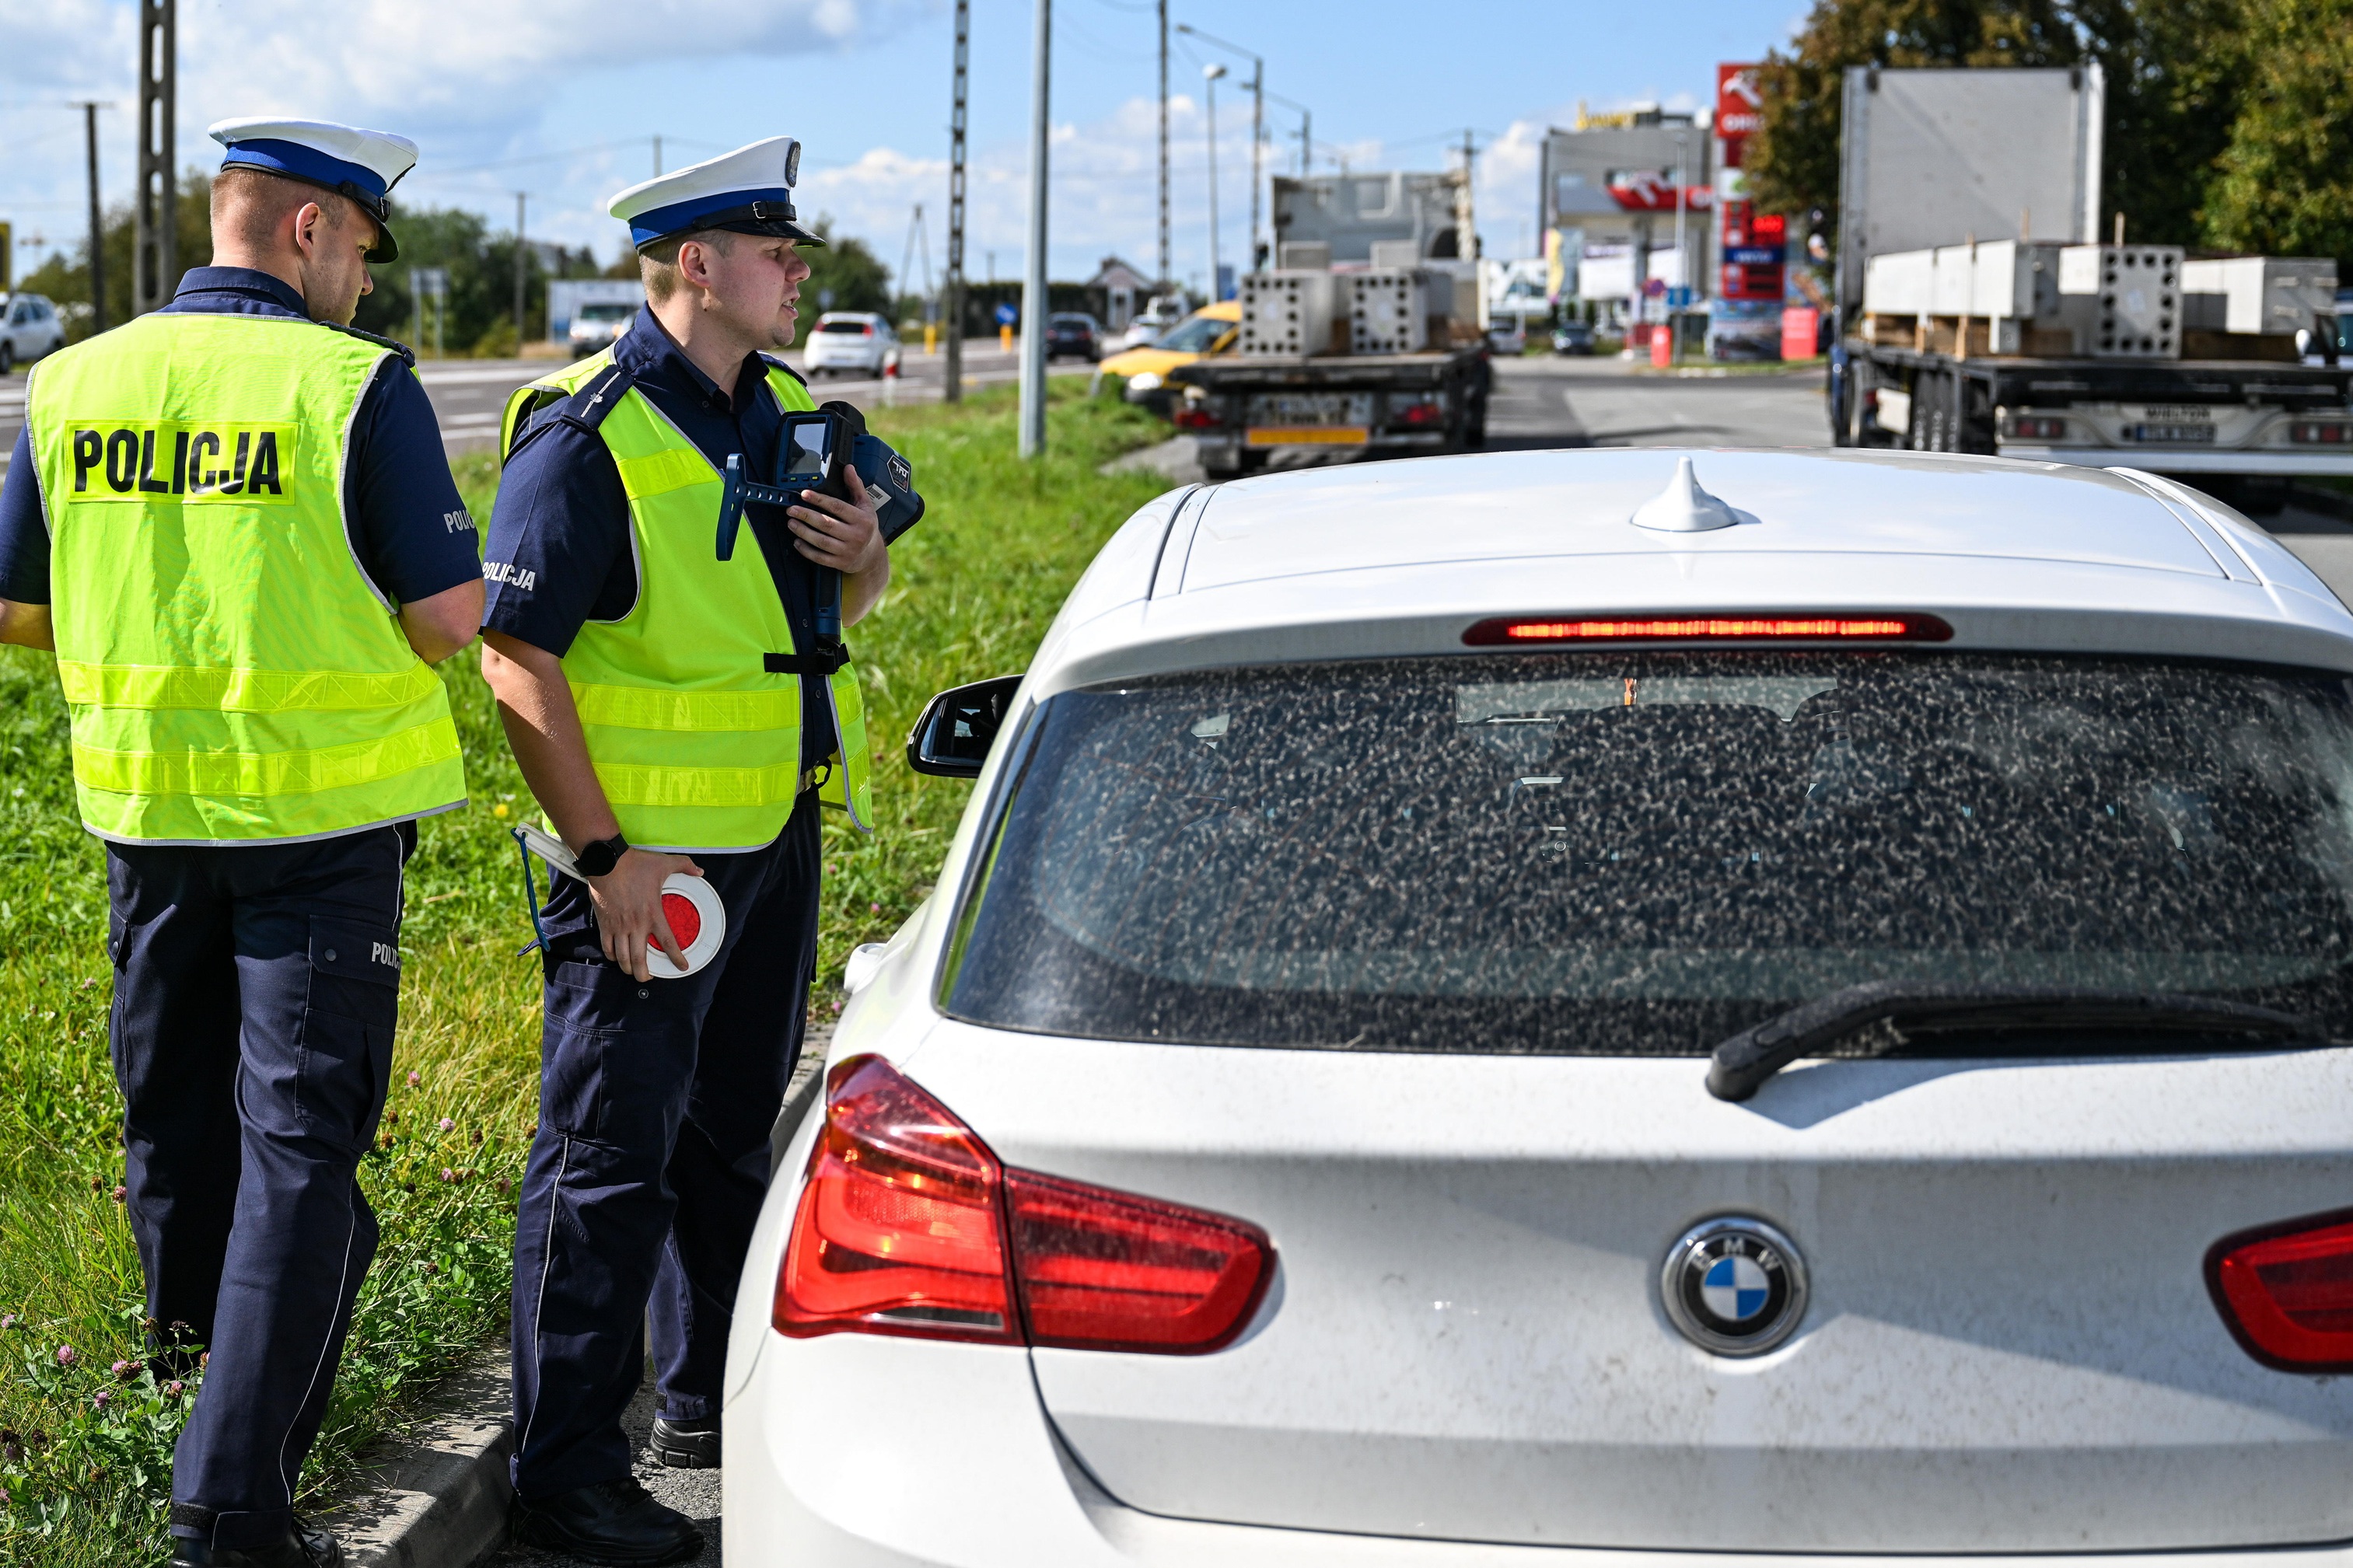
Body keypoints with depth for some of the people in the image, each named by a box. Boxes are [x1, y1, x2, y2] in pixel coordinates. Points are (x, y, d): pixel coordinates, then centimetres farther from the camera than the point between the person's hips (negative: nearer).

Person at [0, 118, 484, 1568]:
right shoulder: (356, 387, -14)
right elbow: (453, 616, -12)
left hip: (149, 809, 5)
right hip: (319, 815, -5)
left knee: (175, 1098, 22)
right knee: (301, 1134, -1)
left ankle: (193, 1340, 45)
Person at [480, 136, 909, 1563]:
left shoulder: (783, 410, 10)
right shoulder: (588, 434, -16)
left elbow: (851, 604, 22)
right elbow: (517, 658, -18)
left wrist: (861, 557, -2)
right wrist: (607, 855, -21)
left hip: (778, 836, 8)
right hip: (650, 859, -8)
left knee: (731, 1129, 19)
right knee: (609, 1161, -3)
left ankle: (713, 1402, 34)